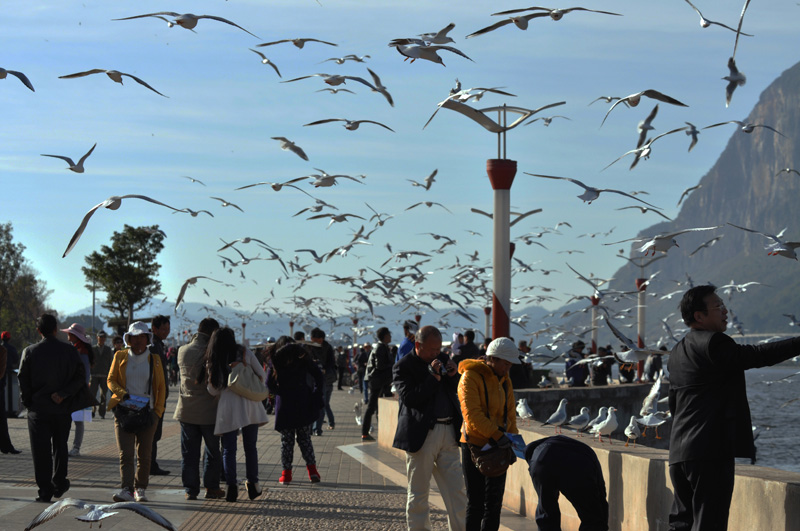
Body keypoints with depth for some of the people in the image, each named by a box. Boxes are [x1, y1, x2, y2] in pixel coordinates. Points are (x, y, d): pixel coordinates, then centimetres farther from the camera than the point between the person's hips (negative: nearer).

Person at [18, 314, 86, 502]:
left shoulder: (29, 352, -5)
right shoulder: (70, 351, -2)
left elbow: (23, 381, -2)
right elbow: (80, 377, -6)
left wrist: (27, 402, 9)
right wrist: (63, 394, -11)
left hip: (38, 409, -2)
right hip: (63, 409, 2)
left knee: (41, 451, 1)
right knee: (60, 447, 18)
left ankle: (45, 490, -3)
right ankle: (59, 484, 22)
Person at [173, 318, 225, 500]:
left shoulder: (183, 351, 0)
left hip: (186, 410, 4)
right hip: (209, 410, -3)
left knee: (189, 452, 8)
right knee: (212, 451, 12)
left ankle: (190, 489, 7)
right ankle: (211, 487, 17)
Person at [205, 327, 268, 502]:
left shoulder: (214, 361, 3)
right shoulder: (245, 353, 2)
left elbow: (213, 390, 4)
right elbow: (262, 376, 6)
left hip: (228, 408, -1)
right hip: (249, 405, 1)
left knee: (229, 449, 4)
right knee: (250, 447, 12)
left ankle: (232, 487, -3)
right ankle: (252, 484, 15)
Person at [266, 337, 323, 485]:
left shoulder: (276, 360, 3)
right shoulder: (302, 358, 6)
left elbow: (270, 384, -2)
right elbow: (318, 375, -1)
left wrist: (281, 393, 11)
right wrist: (316, 395, 4)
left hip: (284, 405, -1)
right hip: (303, 405, 1)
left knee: (286, 440, 7)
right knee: (305, 438, 12)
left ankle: (286, 473, 3)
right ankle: (312, 469, 1)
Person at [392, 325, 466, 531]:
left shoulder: (442, 360, 12)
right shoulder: (403, 367, -5)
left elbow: (456, 393, 18)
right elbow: (409, 398, -17)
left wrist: (452, 376, -2)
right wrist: (433, 377, -20)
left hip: (448, 433, 5)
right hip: (422, 434, -5)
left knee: (457, 492, 5)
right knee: (418, 494, 4)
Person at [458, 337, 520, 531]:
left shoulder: (504, 380, 10)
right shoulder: (470, 377, -14)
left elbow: (510, 413, 12)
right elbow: (472, 414, -23)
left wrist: (513, 440, -1)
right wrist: (497, 435, -29)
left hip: (497, 447, 7)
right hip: (474, 444, -7)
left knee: (494, 500, 10)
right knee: (475, 501, -4)